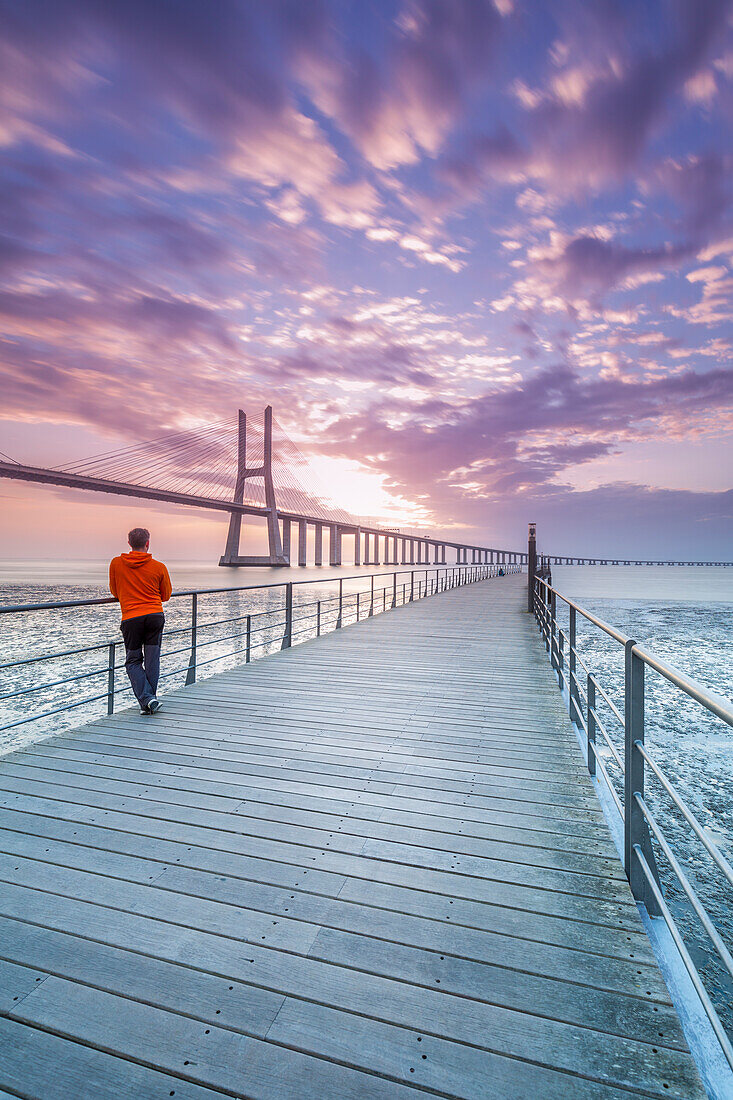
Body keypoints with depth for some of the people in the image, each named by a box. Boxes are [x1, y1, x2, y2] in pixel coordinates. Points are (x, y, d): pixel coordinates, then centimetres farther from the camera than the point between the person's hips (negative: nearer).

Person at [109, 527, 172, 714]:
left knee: (133, 661, 9)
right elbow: (166, 595, 12)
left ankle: (146, 698, -6)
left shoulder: (116, 563, 2)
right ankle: (151, 698, 12)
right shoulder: (159, 567, 0)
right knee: (152, 659, 9)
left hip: (131, 618, 0)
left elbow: (115, 593, 14)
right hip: (156, 616, 1)